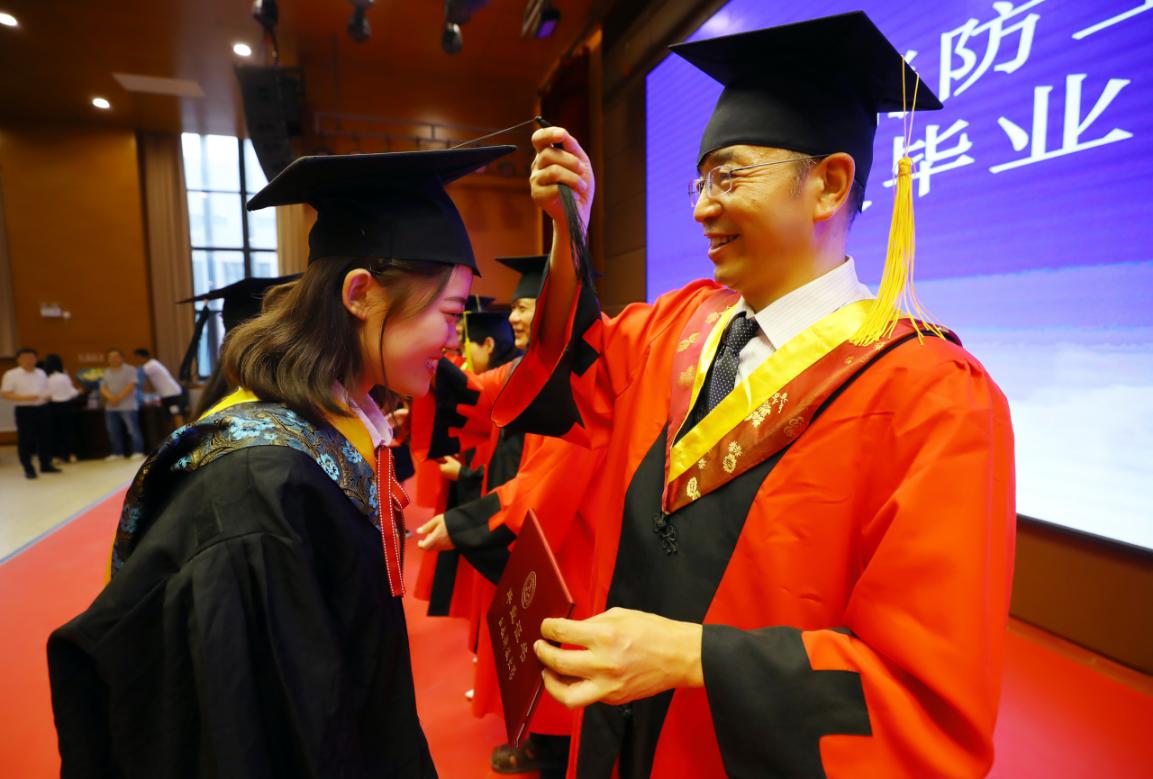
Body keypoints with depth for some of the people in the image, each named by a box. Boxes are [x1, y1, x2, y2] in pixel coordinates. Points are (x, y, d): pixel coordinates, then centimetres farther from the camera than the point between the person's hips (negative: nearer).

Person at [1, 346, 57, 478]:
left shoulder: (41, 373, 10)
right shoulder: (11, 374, -6)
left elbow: (47, 390, 20)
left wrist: (48, 396, -3)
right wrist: (24, 398, -22)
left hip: (41, 409, 5)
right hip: (24, 410, -5)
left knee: (44, 438, 10)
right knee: (25, 440, -1)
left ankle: (46, 465, 21)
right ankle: (28, 469, 7)